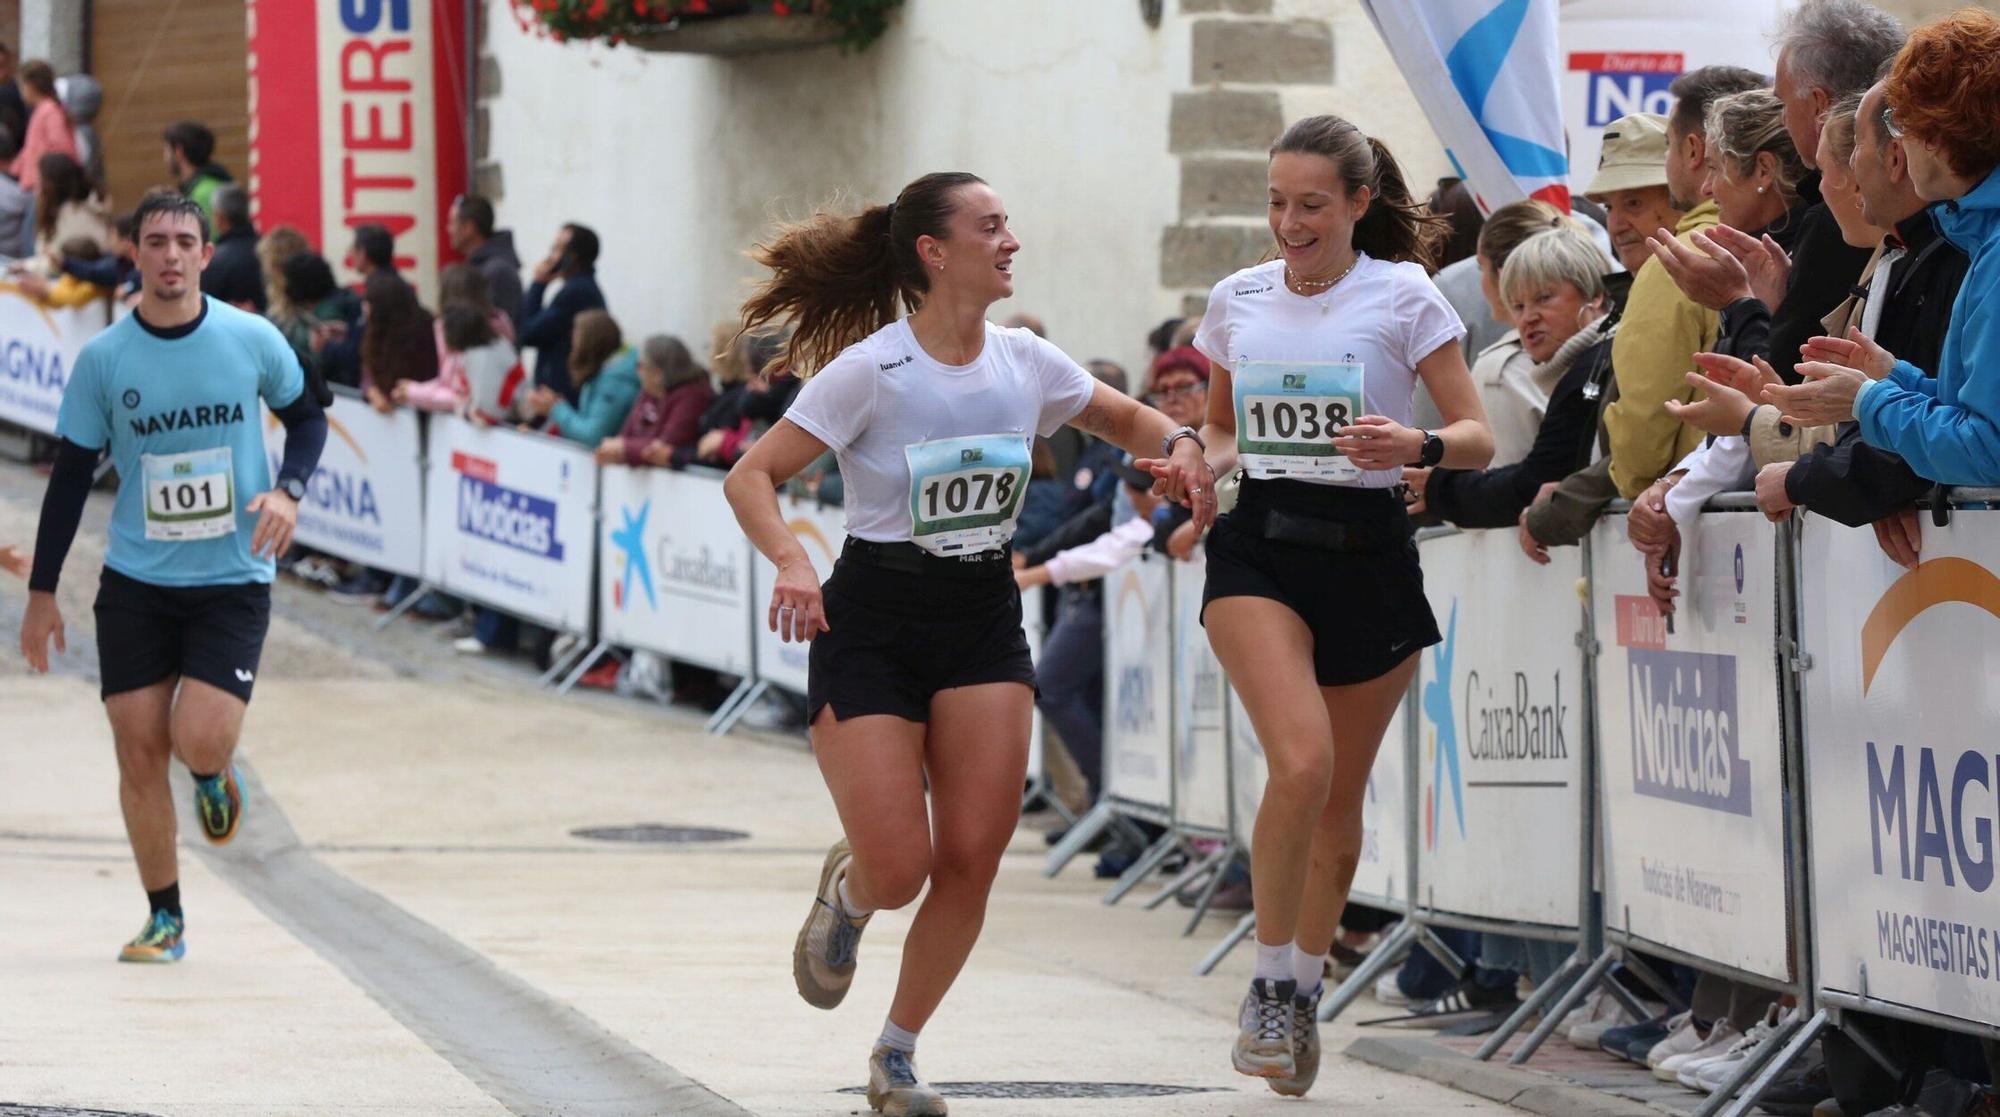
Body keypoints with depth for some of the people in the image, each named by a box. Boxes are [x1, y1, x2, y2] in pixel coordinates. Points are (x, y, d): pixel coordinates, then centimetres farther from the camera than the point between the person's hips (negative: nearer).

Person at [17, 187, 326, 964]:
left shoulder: (252, 340, -6)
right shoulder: (103, 359, -4)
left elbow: (306, 416, 12)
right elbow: (70, 475, 4)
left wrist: (288, 490, -8)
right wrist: (42, 592, 5)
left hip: (232, 580, -1)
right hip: (135, 581, 1)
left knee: (200, 740, -17)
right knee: (139, 750, -1)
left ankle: (216, 778, 21)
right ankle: (165, 920, 13)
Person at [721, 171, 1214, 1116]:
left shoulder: (1025, 363, 0)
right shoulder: (871, 370, -15)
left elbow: (1128, 418, 18)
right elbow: (751, 478, -13)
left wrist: (1180, 449, -4)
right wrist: (791, 561, -31)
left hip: (983, 622, 4)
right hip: (871, 624, -4)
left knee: (971, 861, -5)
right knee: (898, 870, -11)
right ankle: (846, 890, 29)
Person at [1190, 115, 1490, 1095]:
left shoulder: (1403, 297, -2)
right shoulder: (1238, 300, 7)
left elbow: (1477, 440, -3)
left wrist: (1417, 446, -25)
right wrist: (1211, 461, 0)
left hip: (1368, 554, 0)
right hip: (1261, 546, 0)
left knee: (1340, 795, 8)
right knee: (1302, 763, -22)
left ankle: (1305, 991, 29)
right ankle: (1270, 982, -6)